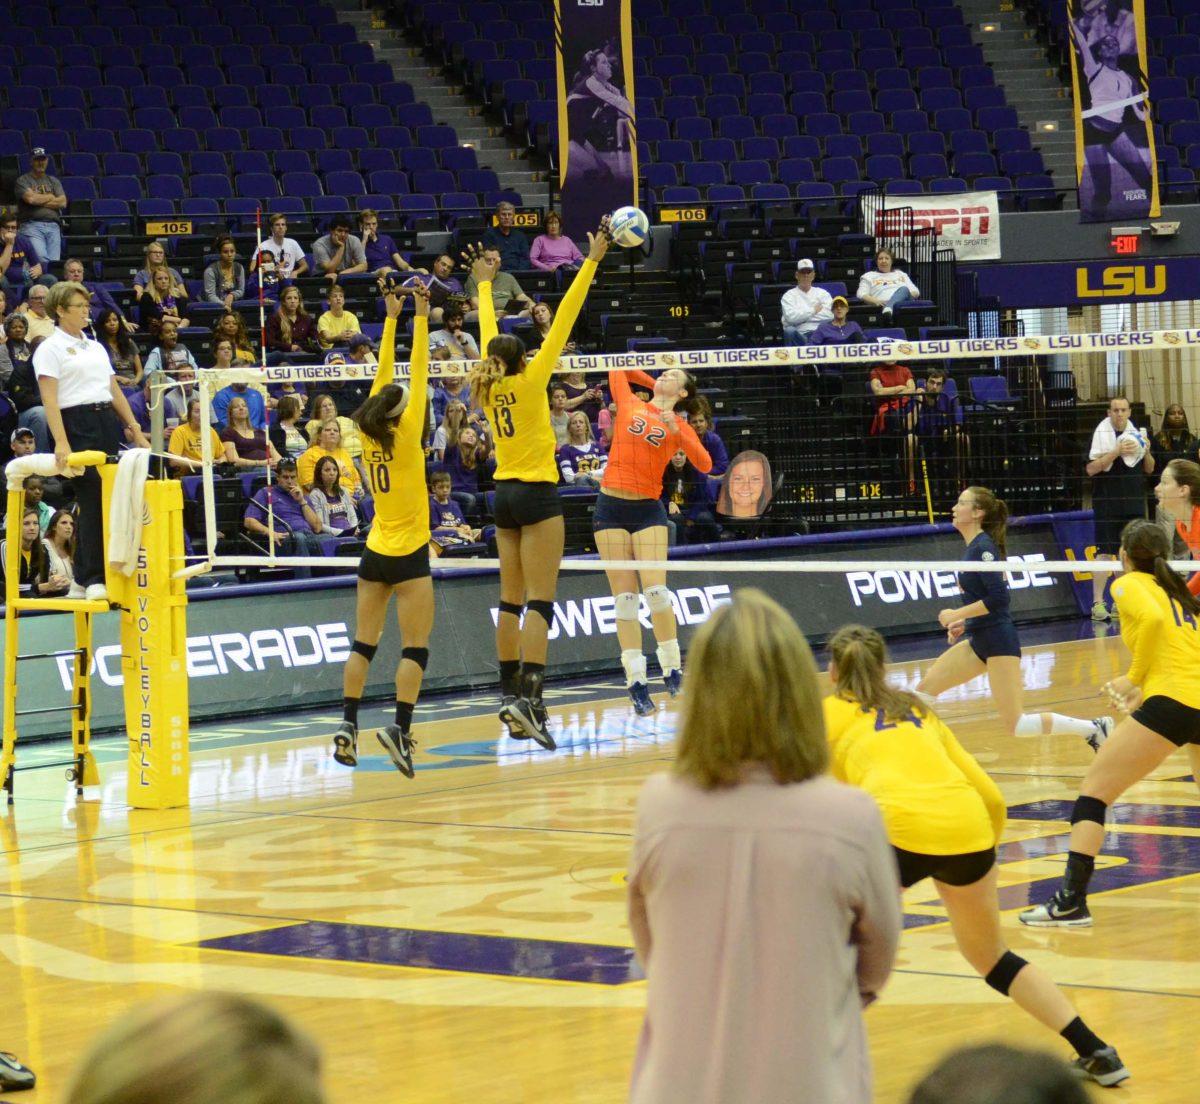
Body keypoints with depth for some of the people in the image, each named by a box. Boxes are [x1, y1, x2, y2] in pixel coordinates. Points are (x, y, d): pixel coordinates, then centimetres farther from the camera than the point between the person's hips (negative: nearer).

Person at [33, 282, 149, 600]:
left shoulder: (96, 347, 21)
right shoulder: (50, 349, -2)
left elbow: (115, 391, 23)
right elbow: (50, 399, -11)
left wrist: (135, 430, 15)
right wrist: (61, 442, -22)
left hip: (109, 423, 7)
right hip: (78, 425, -7)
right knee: (92, 502, -9)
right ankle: (92, 580, -4)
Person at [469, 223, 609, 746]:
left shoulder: (491, 385, 5)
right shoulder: (530, 379, -9)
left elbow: (489, 334, 20)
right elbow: (563, 321, -11)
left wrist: (484, 285, 33)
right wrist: (591, 262, -10)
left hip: (504, 493, 7)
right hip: (536, 493, -7)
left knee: (512, 600, 10)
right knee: (540, 602, -11)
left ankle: (510, 694, 11)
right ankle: (529, 698, -21)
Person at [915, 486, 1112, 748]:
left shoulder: (983, 547, -14)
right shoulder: (973, 547, 12)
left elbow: (998, 598, -22)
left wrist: (957, 614, -17)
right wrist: (964, 622, 15)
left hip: (999, 642, -9)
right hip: (978, 640, 9)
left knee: (1016, 725, -9)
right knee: (926, 687, 4)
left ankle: (1093, 728, -3)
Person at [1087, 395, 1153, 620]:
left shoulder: (1136, 434, 12)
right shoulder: (1102, 434, -6)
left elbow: (1149, 469, 18)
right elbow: (1091, 468, -15)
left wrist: (1147, 452, -2)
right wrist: (1117, 452, -24)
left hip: (1134, 504, 6)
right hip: (1108, 506, -6)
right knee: (1105, 552, -9)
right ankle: (1097, 604, -8)